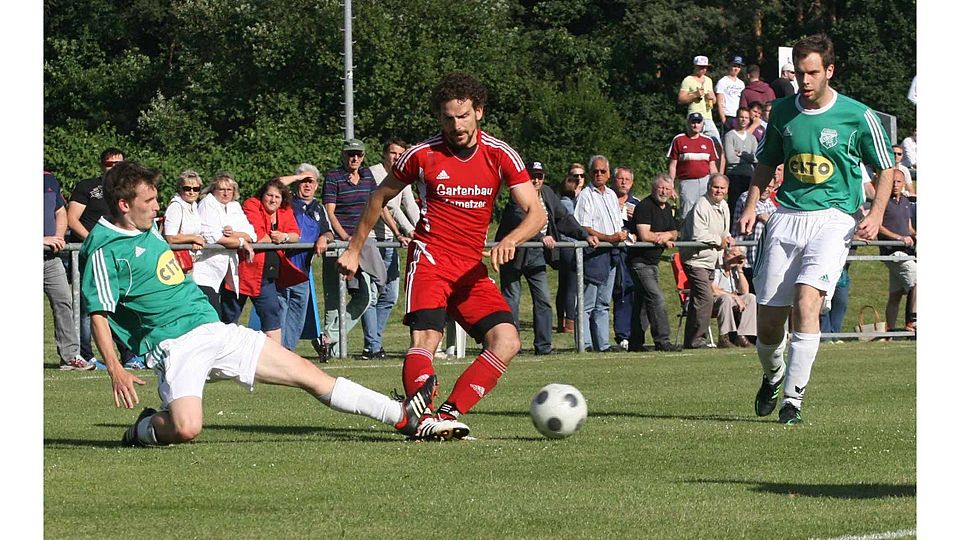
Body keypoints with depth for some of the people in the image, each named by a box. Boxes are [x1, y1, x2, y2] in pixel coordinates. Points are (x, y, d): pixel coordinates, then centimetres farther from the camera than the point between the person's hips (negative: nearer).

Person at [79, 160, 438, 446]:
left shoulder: (149, 230, 16)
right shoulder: (105, 250, -10)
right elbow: (99, 315, -15)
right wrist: (115, 370, -25)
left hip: (214, 329, 8)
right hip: (174, 344, -8)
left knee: (308, 373, 4)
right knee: (186, 428, -32)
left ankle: (402, 416, 7)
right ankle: (143, 430, 3)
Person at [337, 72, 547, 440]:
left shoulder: (500, 155, -1)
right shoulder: (422, 155, -3)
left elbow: (536, 213, -4)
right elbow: (380, 197, 13)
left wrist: (509, 240, -25)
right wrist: (354, 250, 17)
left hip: (471, 267, 3)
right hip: (430, 258, -3)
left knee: (506, 342, -14)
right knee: (425, 338, -26)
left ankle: (448, 414, -18)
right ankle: (422, 417, -42)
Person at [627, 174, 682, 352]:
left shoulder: (667, 209, 15)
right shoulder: (644, 206, -13)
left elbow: (674, 234, 14)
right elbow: (644, 235, -21)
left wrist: (665, 235, -10)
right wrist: (666, 239, -8)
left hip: (653, 262, 9)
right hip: (640, 262, -9)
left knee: (642, 303, 12)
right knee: (657, 300, -15)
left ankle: (636, 342, 16)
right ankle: (662, 340, -16)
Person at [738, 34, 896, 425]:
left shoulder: (858, 116, -3)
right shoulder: (783, 112, 7)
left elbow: (885, 168, 7)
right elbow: (766, 164, 21)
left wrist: (876, 214, -7)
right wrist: (751, 205, 7)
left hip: (833, 219, -4)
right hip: (787, 217, 4)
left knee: (806, 300, -25)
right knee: (768, 319, 2)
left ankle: (793, 400, -21)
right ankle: (772, 376, 36)